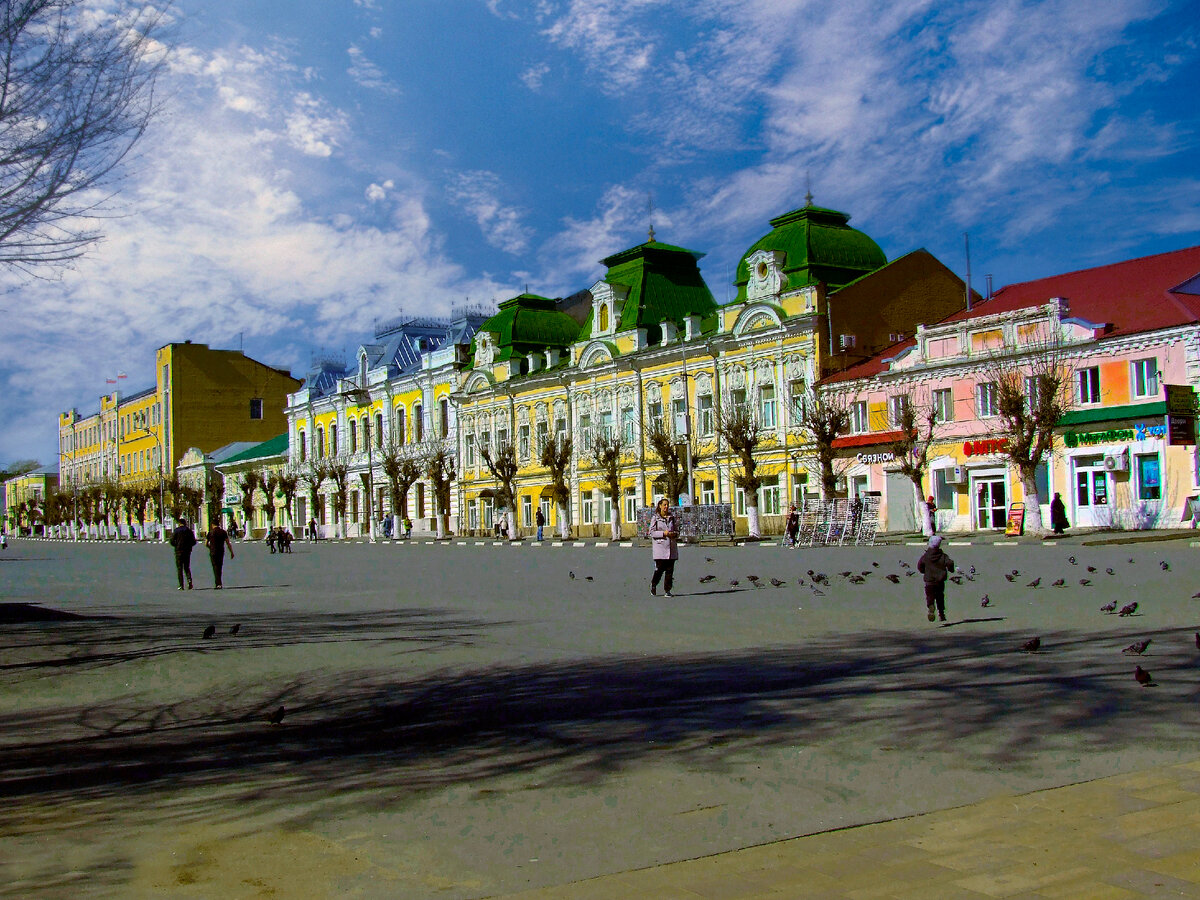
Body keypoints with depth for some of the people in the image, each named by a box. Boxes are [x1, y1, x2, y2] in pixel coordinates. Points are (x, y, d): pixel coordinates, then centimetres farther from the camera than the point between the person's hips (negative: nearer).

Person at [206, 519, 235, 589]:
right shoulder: (224, 532, 3)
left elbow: (206, 543, 4)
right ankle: (217, 584, 19)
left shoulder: (210, 532, -1)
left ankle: (219, 584, -16)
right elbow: (228, 543, -2)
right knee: (219, 568, 14)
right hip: (221, 552, 2)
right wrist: (231, 552, 0)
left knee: (215, 568, -3)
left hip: (213, 553, -2)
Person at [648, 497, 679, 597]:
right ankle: (653, 584, 21)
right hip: (660, 547, -4)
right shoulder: (655, 518, 0)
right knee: (659, 568, -5)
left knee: (670, 570, 1)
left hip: (671, 547, 4)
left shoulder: (672, 518, 12)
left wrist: (674, 534, -6)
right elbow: (651, 532, -4)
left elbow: (677, 531, 17)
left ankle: (667, 590, 7)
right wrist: (663, 533, -15)